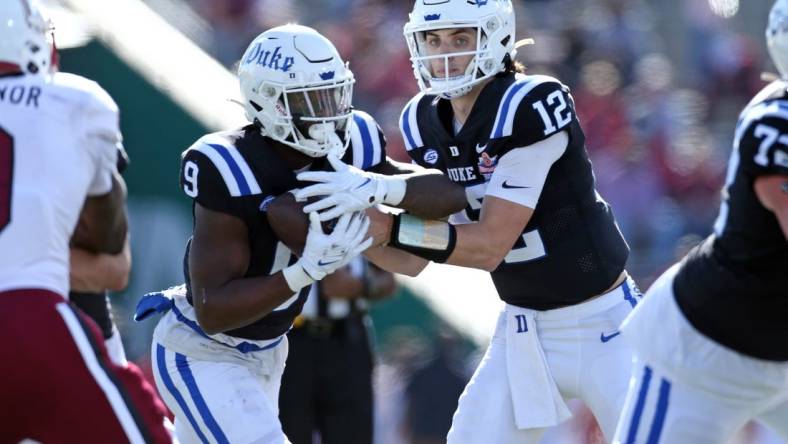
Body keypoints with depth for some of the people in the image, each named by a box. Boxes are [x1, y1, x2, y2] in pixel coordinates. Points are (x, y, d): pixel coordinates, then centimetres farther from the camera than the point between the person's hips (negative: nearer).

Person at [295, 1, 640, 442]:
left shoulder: (531, 108, -22)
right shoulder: (425, 122, -1)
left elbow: (491, 245, -23)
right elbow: (412, 259, 0)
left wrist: (387, 226, -29)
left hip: (599, 323, -6)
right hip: (525, 329, 6)